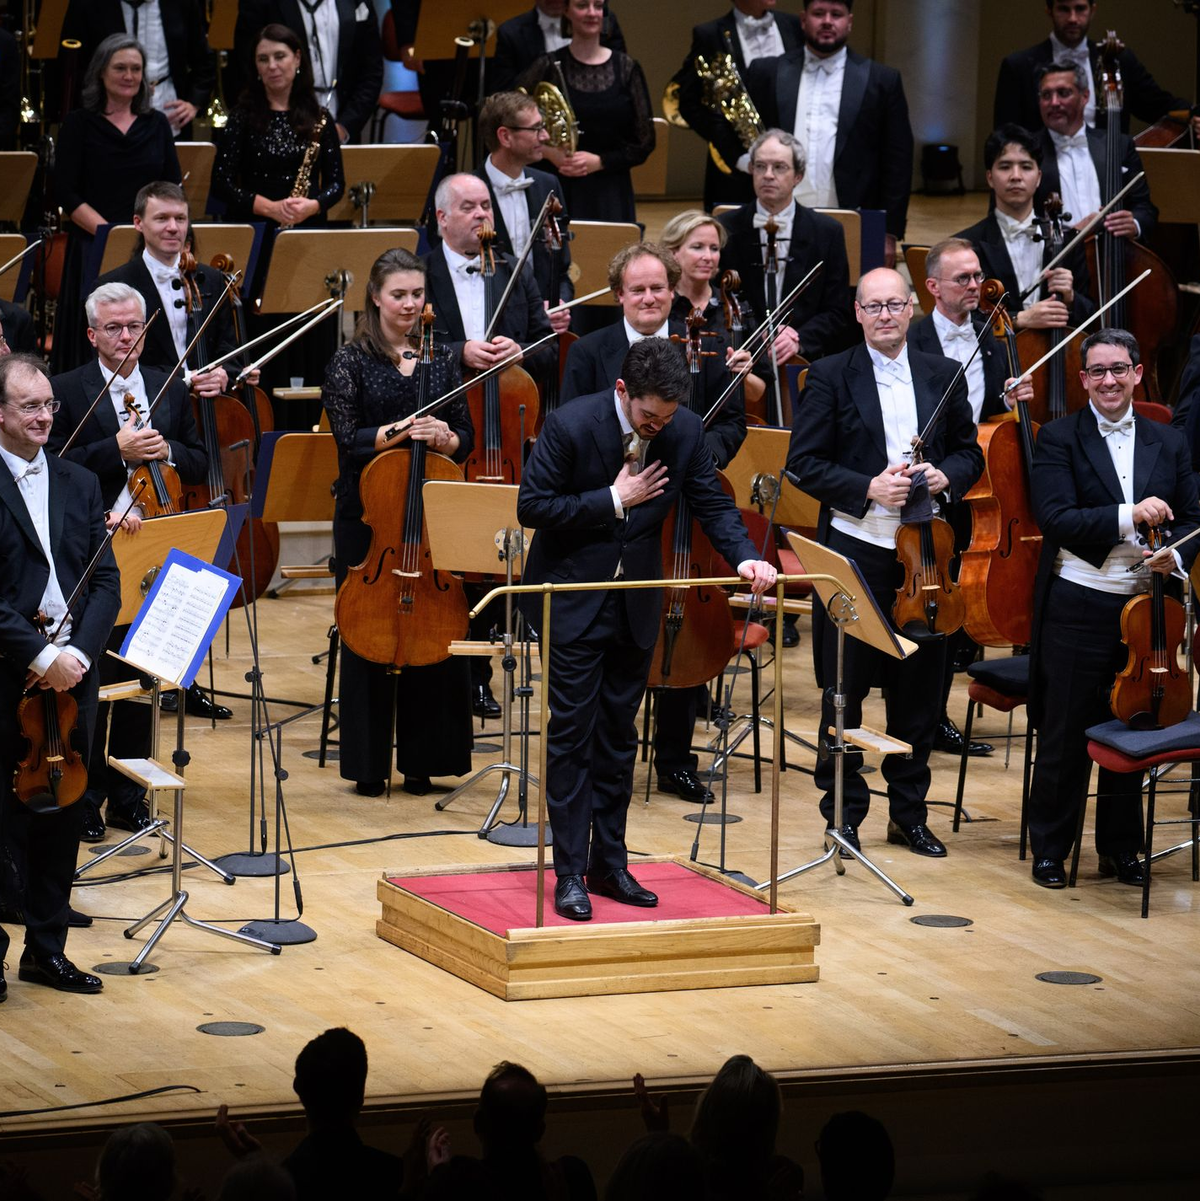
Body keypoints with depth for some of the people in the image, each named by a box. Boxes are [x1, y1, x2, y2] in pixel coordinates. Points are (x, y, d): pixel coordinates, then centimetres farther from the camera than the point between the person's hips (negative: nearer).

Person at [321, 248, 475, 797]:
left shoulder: (442, 357, 9)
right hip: (367, 513, -3)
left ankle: (421, 760, 10)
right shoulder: (351, 360, -1)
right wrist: (401, 431, -23)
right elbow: (349, 439, -8)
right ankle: (369, 764, 8)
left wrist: (443, 438, -14)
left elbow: (465, 439, 8)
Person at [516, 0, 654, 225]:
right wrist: (548, 152, -13)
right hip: (559, 192, -1)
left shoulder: (626, 68, 5)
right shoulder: (550, 67, 2)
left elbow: (644, 142, 4)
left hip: (611, 197, 1)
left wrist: (598, 162, -9)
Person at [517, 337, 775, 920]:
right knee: (572, 734, -3)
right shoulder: (571, 425, -19)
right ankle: (570, 873, 0)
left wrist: (744, 556, -17)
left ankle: (609, 864, 18)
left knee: (618, 735, 11)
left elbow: (712, 503, 1)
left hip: (636, 603, 4)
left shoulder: (685, 430, -6)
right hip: (573, 601, -4)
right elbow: (532, 507, -17)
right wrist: (613, 500, -21)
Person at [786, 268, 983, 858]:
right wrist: (866, 489, -17)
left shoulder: (942, 376, 8)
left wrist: (947, 475, -8)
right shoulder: (830, 377, -2)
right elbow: (804, 463, -5)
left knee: (919, 686, 9)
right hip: (854, 549, -3)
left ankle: (909, 811, 20)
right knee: (845, 688, 3)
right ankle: (844, 812, 13)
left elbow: (969, 452, 14)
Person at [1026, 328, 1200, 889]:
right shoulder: (1060, 438, -2)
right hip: (1079, 606, -3)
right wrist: (1128, 516, -24)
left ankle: (1121, 848, 23)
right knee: (1066, 736, 4)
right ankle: (1049, 849, 16)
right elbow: (1056, 519, -14)